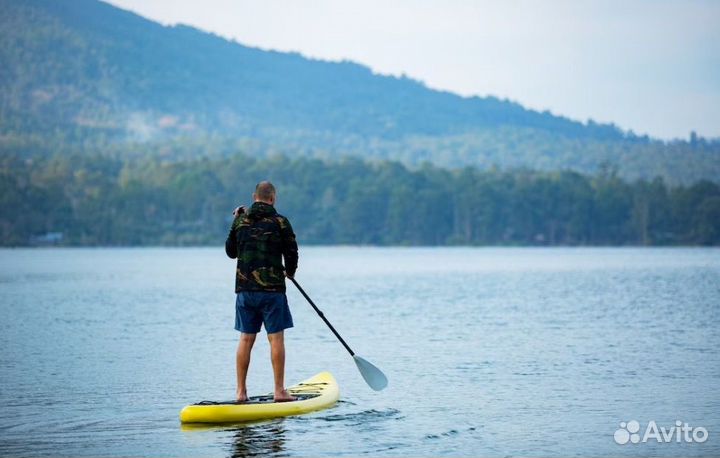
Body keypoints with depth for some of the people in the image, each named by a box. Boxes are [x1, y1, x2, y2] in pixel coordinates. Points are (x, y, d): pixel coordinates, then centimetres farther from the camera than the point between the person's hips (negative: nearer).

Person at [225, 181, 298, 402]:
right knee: (276, 338, 0)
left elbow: (231, 251, 16)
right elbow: (292, 253, -1)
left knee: (246, 339, 9)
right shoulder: (280, 222, -5)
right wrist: (289, 272, 20)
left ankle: (241, 391, 9)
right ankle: (279, 391, -2)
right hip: (272, 289, -4)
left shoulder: (240, 220, 5)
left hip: (244, 289, 4)